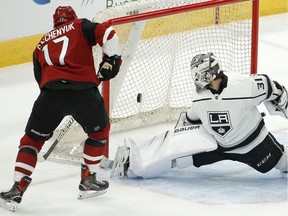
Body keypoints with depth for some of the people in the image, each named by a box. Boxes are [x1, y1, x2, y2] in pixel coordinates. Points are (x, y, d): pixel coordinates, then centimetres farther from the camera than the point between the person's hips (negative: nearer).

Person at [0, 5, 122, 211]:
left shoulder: (41, 44, 30)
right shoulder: (81, 26, 20)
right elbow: (108, 33, 2)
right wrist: (111, 60, 13)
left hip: (51, 91, 2)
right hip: (84, 90, -2)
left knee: (32, 139, 17)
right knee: (100, 130, 26)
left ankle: (17, 190, 8)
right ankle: (88, 180, 28)